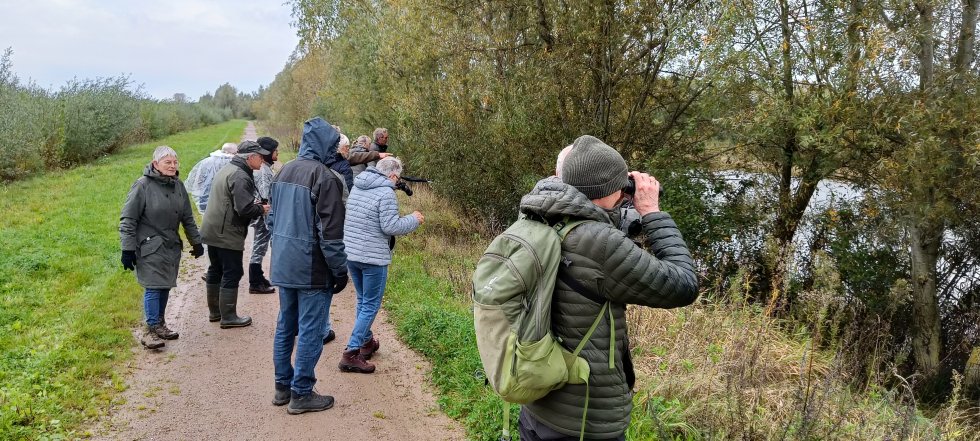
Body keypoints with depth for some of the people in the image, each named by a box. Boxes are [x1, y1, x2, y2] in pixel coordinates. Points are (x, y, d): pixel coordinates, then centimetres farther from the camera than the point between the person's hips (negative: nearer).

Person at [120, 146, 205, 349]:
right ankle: (151, 330, 0)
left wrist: (196, 242, 18)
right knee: (153, 287, -7)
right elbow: (127, 220, -11)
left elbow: (188, 218, 17)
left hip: (171, 247, 6)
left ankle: (160, 324, 25)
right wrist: (128, 250, -13)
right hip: (150, 247, -6)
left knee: (165, 286, 12)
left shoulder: (178, 186, 7)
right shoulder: (143, 186, -13)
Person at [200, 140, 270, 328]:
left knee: (215, 271, 18)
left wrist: (255, 205, 10)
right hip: (228, 235, -10)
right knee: (232, 274, -1)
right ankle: (228, 316, 5)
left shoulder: (226, 170, 14)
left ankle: (214, 311, 29)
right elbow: (245, 209, -26)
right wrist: (261, 209, -7)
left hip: (212, 231, 10)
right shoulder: (240, 176, -19)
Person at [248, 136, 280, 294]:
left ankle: (258, 279, 28)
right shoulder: (263, 171, -19)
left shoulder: (266, 168, 11)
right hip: (263, 216, -10)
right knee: (259, 249, 0)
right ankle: (255, 284, 8)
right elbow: (265, 198, -23)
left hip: (266, 217, 10)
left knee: (259, 249, 17)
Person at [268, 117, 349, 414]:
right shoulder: (324, 177, -17)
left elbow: (272, 219, 15)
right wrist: (341, 271, -10)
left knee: (285, 327, 16)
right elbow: (330, 233, -18)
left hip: (283, 265, 8)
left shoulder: (284, 171, 8)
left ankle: (283, 387, 27)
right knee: (310, 331, 2)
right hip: (312, 269, -8)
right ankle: (301, 394, 10)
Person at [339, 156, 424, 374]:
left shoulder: (357, 187, 10)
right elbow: (390, 226, -17)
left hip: (349, 253, 8)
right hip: (373, 258, -8)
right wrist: (414, 220, -2)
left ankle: (366, 342, 36)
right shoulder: (386, 193, -15)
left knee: (362, 301, 23)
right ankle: (351, 354, -1)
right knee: (371, 305, 2)